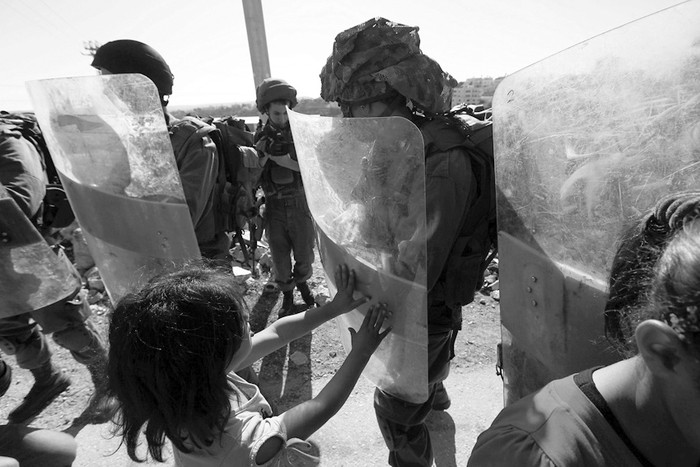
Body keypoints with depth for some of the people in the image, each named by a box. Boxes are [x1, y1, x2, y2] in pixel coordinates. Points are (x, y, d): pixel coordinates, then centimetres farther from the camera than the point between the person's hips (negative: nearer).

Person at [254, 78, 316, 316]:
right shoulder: (261, 135, 1)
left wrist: (274, 155, -19)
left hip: (300, 203, -1)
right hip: (274, 206, 1)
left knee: (305, 255, 12)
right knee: (280, 259, 9)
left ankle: (302, 283, 42)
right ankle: (287, 295, 33)